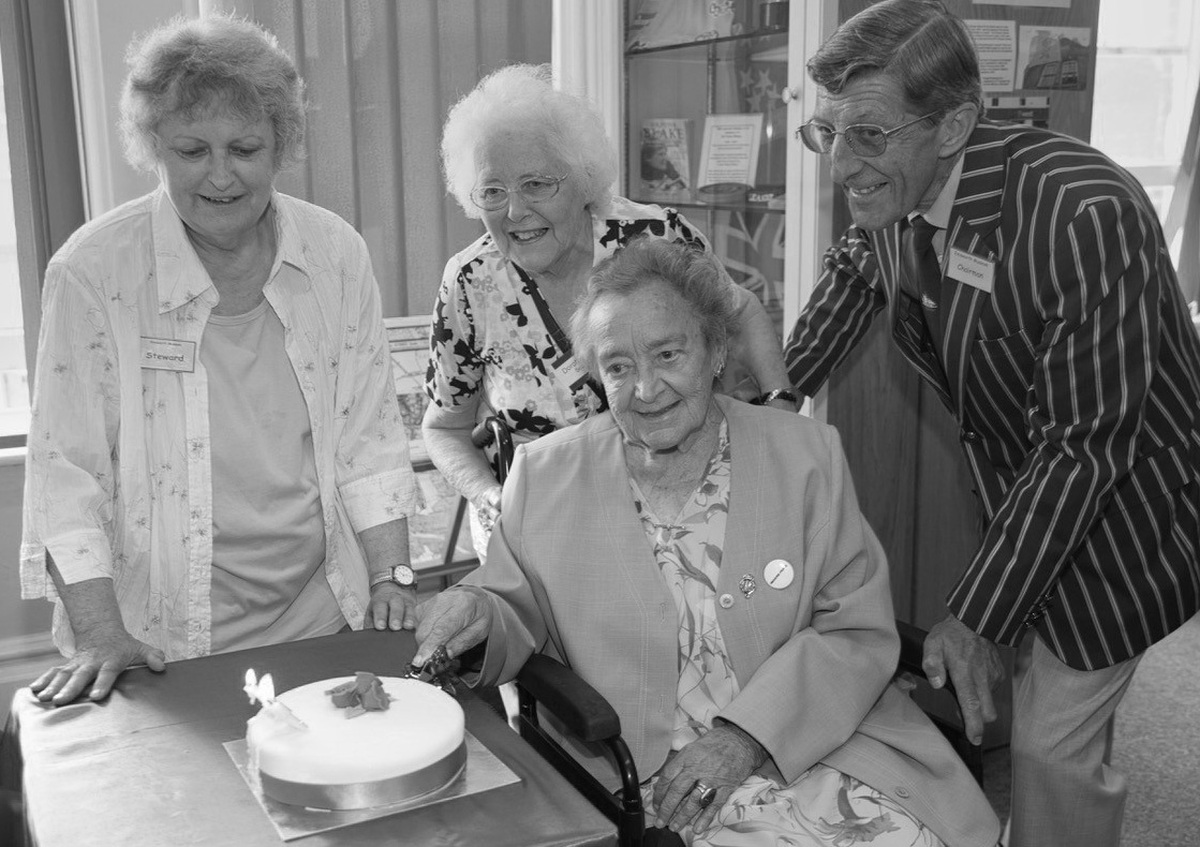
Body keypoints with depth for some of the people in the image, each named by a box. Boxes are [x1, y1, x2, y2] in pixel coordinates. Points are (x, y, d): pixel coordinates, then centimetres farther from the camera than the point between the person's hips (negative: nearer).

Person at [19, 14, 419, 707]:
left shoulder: (337, 254, -1)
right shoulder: (92, 272, -11)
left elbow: (370, 436, 3)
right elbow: (67, 469, -9)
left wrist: (393, 577, -4)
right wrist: (101, 635, -15)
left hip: (322, 618, 3)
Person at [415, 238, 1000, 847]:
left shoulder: (805, 455, 2)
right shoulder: (544, 476, 2)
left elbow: (859, 634, 0)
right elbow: (523, 617, 11)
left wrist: (749, 735, -12)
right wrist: (481, 615, -13)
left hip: (811, 746, 2)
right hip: (637, 775, -2)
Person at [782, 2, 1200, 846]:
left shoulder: (1085, 214, -32)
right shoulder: (894, 188, -12)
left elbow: (1084, 446, -27)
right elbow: (857, 270, 13)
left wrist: (978, 618, -23)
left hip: (1121, 498, -6)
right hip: (1005, 483, 6)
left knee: (1051, 745, -1)